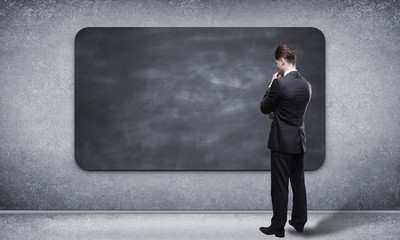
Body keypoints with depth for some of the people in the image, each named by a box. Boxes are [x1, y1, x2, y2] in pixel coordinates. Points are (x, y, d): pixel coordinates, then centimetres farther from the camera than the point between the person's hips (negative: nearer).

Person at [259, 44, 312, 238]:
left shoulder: (279, 83, -18)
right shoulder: (306, 85, 6)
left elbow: (264, 108, -6)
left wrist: (271, 85, 2)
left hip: (282, 142, -7)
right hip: (299, 142, 7)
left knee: (279, 185, 1)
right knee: (298, 182, 15)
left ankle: (278, 227, 10)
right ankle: (299, 221, 26)